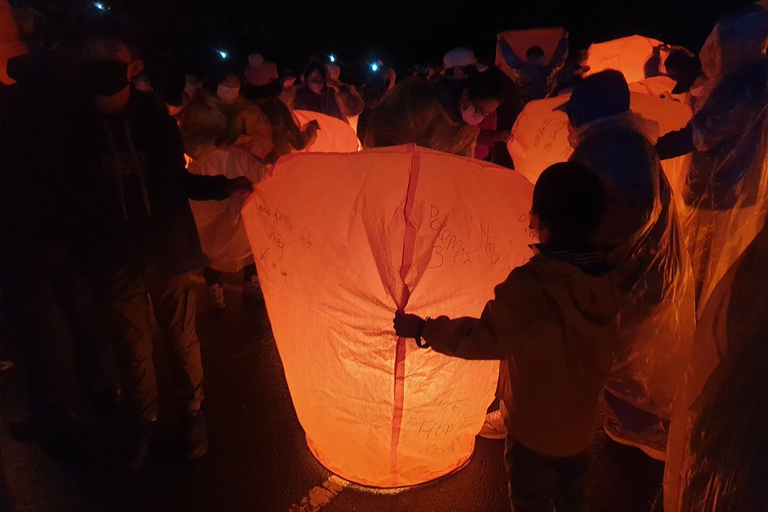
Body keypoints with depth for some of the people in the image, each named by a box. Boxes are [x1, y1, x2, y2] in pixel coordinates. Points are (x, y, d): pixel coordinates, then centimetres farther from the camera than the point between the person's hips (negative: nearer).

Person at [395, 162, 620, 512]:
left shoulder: (529, 287, -33)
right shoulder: (606, 284, -13)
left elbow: (484, 338, -29)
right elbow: (608, 342, 3)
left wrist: (423, 329, -17)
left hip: (534, 430, -5)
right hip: (582, 427, 6)